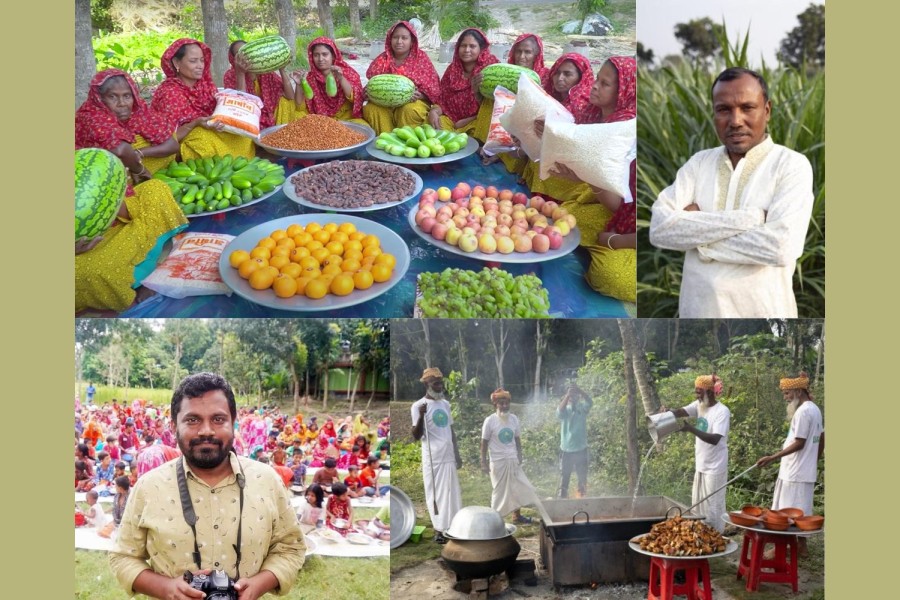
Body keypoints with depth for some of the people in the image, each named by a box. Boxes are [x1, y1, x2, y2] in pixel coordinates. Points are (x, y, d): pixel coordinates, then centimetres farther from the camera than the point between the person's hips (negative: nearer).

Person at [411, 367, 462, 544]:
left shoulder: (445, 403, 13)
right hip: (432, 458, -6)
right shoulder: (418, 406, -9)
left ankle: (451, 527, 13)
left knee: (451, 492, 7)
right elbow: (417, 436, -15)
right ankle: (438, 529, 6)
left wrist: (457, 455, 18)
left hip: (449, 457, 6)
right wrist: (421, 416, -31)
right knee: (435, 493, -2)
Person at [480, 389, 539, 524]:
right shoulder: (490, 421, -11)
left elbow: (517, 439, 11)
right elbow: (484, 442, -7)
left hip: (513, 460, 5)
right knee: (499, 490, 2)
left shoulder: (514, 419, 1)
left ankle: (517, 516, 24)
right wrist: (484, 462, -9)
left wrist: (520, 456, 4)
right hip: (498, 461, -5)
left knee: (519, 487, 9)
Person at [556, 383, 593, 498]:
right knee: (564, 477, 4)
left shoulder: (582, 408, 3)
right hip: (566, 449, -1)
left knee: (582, 477, 6)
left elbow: (590, 402, -19)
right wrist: (567, 395, -39)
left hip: (581, 449, 1)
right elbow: (560, 411, -24)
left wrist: (579, 391, -38)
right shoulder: (564, 409, 0)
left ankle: (580, 497, 15)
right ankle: (562, 497, 9)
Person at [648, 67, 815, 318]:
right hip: (696, 310, 3)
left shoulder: (792, 165, -7)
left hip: (762, 311, -3)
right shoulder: (698, 163, 3)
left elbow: (781, 247, -21)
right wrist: (747, 219, -18)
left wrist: (695, 231, -13)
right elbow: (660, 229, -11)